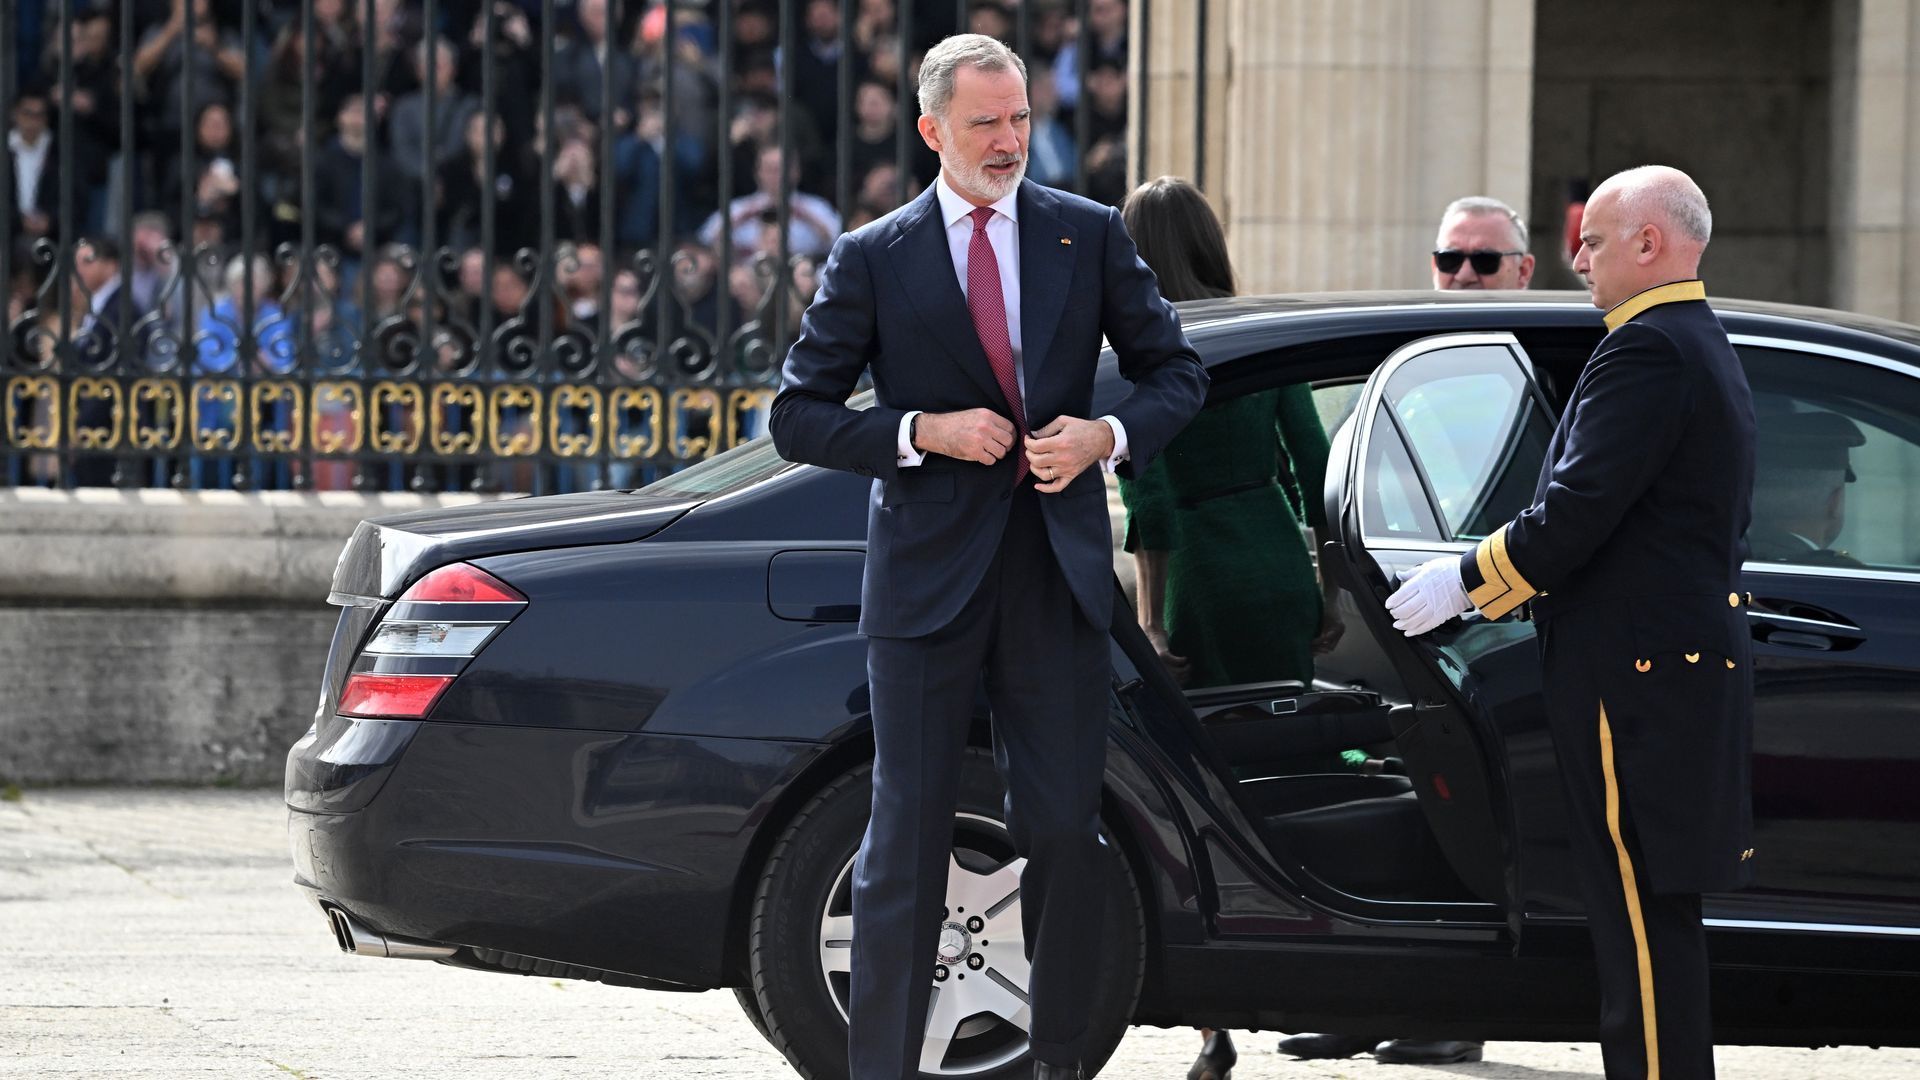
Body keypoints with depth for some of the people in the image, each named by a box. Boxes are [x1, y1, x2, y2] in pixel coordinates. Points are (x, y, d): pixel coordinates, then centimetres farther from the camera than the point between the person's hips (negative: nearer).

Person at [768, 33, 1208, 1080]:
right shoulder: (873, 259, 1)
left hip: (1058, 575, 2)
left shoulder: (1089, 236, 7)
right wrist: (922, 432, -12)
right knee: (907, 836, -1)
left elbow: (1176, 372, 12)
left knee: (1065, 831, 4)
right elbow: (798, 415, 1)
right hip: (926, 577, -2)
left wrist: (1109, 436, -7)